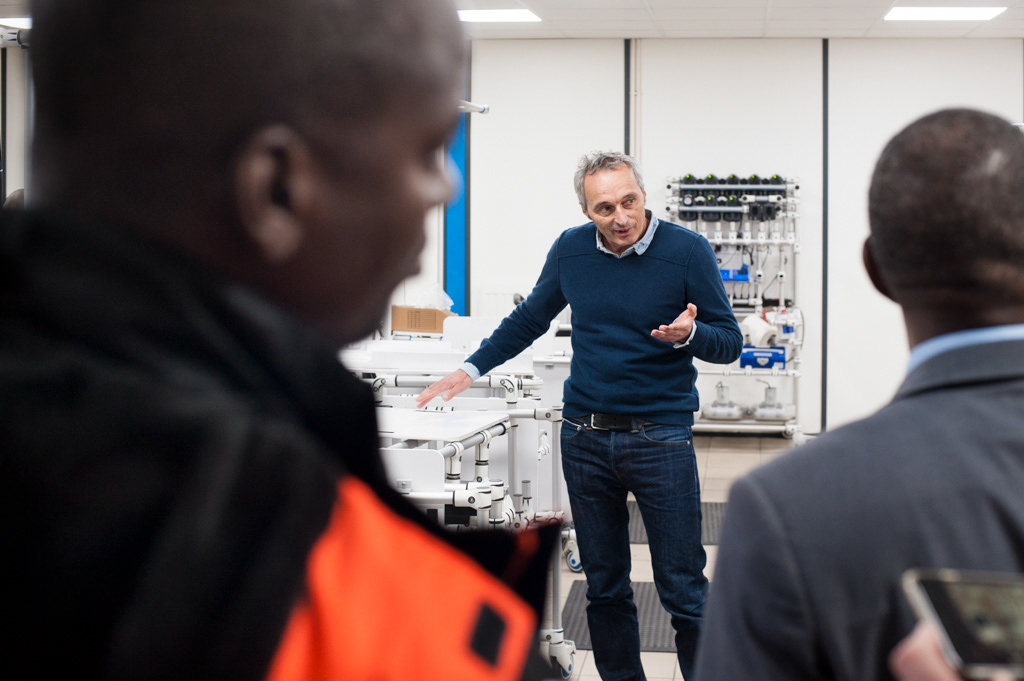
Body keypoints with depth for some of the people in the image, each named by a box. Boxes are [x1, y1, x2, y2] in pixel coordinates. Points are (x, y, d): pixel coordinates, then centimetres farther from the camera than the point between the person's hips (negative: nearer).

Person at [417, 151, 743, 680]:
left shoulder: (687, 251, -8)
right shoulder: (571, 250, 4)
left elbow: (729, 342, -3)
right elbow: (530, 319, 19)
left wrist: (688, 334, -24)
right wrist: (471, 369, 15)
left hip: (660, 438, -4)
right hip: (585, 438, 4)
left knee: (683, 591, -3)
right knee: (604, 587, 11)